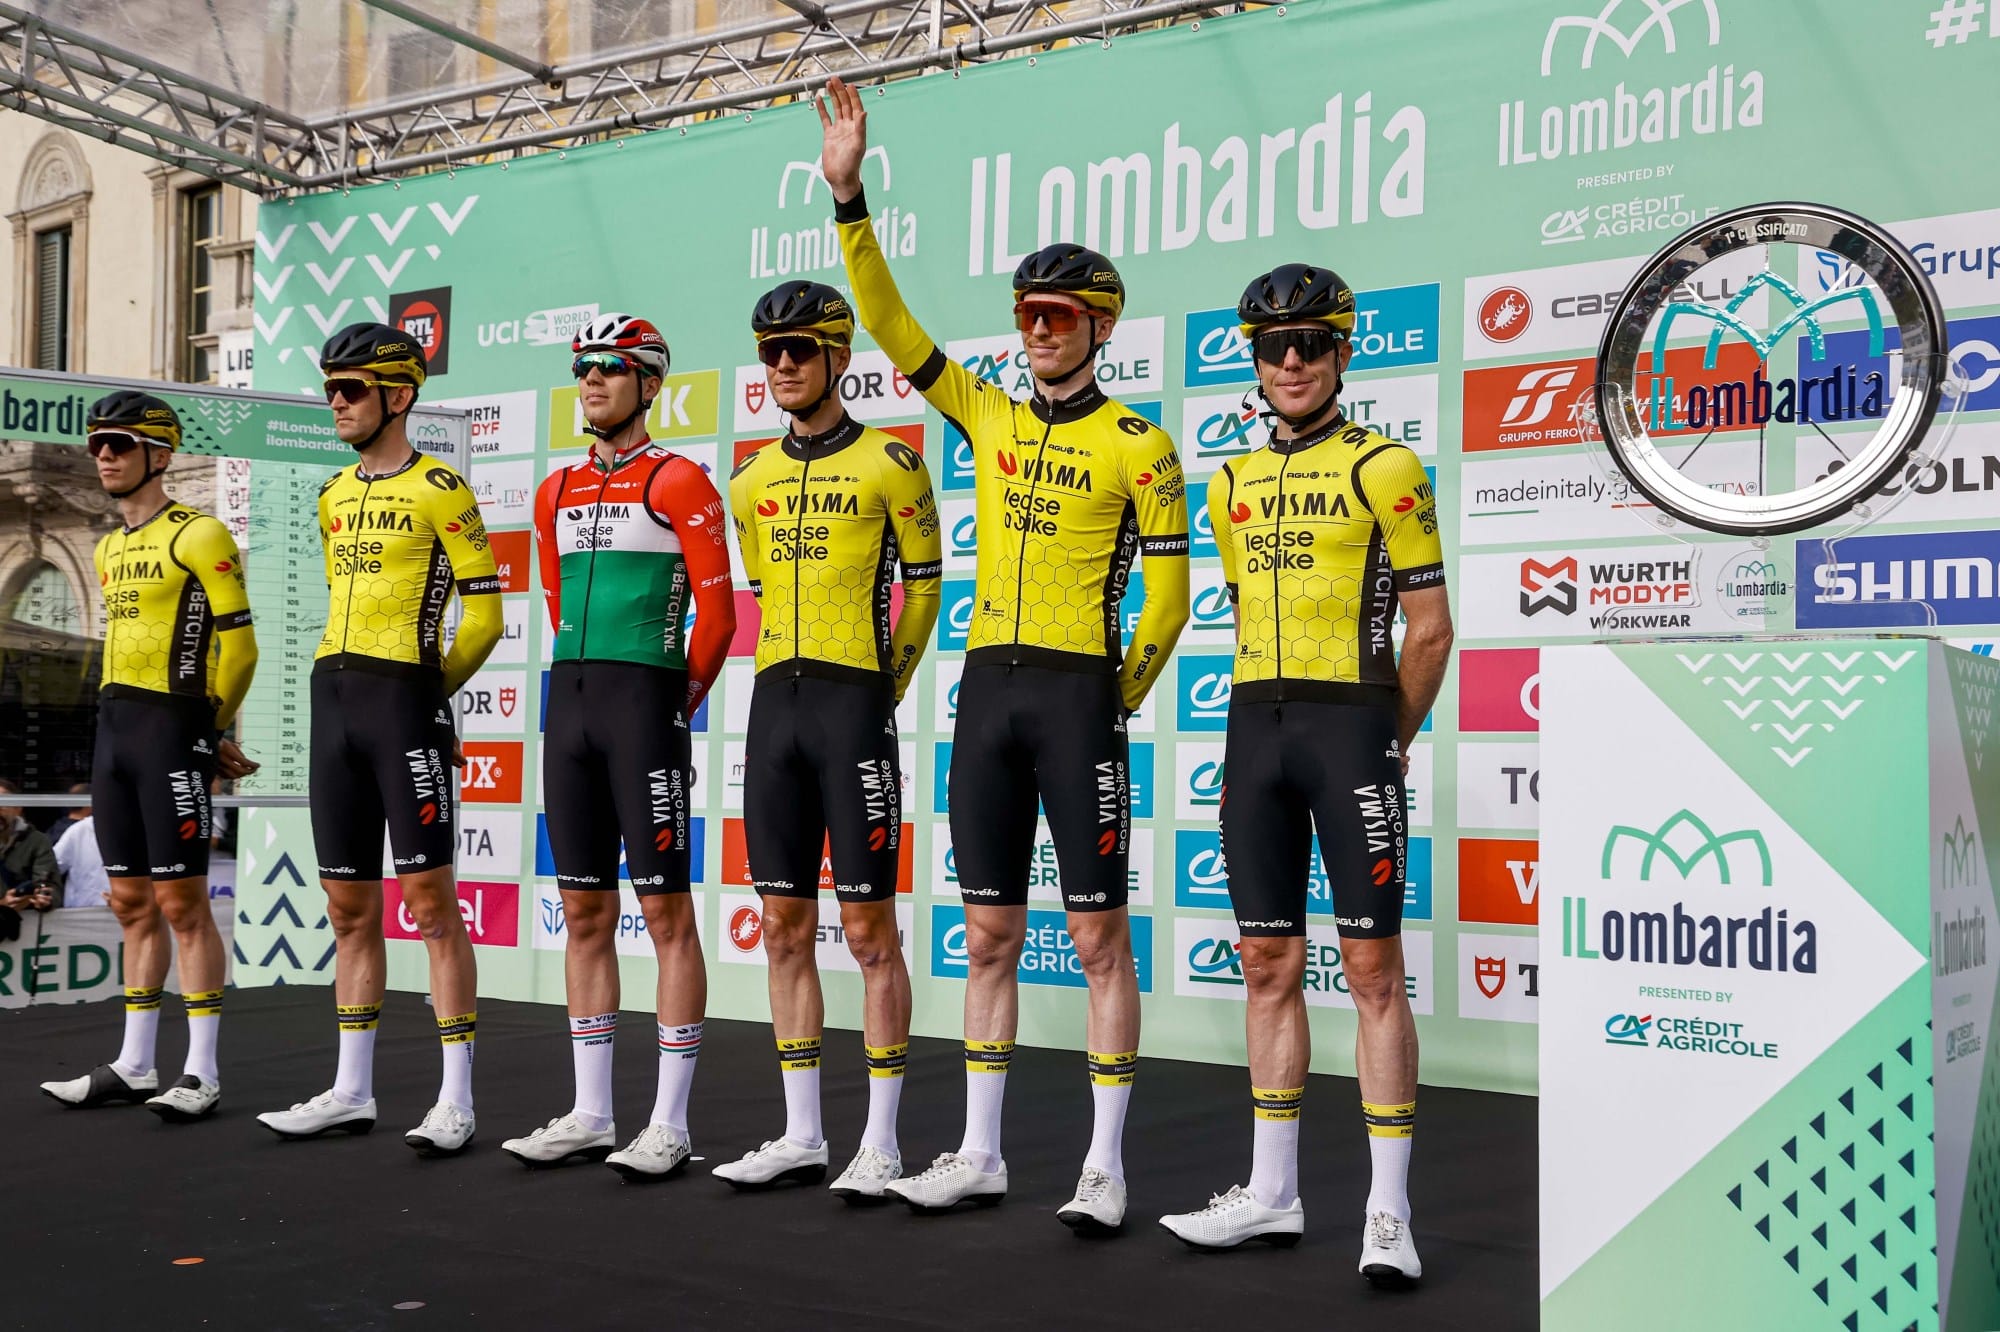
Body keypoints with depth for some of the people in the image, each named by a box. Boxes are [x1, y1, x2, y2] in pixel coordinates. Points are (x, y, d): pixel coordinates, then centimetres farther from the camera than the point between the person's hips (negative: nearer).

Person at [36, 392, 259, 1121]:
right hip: (114, 731, 8)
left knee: (182, 902, -6)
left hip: (171, 731, -8)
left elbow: (238, 647, -11)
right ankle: (134, 1065, 18)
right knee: (131, 903, 11)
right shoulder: (110, 550, 18)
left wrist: (207, 732, 0)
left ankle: (203, 1074, 0)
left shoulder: (198, 536, -8)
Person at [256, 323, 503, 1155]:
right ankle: (352, 1091, 19)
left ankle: (456, 1099, -1)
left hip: (405, 703, -7)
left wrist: (427, 691, 1)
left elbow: (484, 613, -7)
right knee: (348, 905, 10)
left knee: (430, 899, -6)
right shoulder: (335, 497, 16)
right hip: (333, 706, 7)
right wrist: (353, 688, 16)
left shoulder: (439, 490, -6)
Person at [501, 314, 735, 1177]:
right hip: (567, 707, 7)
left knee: (665, 910, -4)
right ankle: (591, 1114, 17)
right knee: (584, 913, 9)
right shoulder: (557, 492, 16)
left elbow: (716, 613, -5)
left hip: (644, 703, -7)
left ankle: (669, 1123, 1)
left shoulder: (678, 482, -4)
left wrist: (674, 706, 0)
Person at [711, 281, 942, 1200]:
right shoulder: (751, 481, 13)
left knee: (868, 927, -3)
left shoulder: (889, 464, -4)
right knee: (785, 926, 8)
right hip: (774, 707, 6)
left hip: (855, 705, -6)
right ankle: (802, 1135, 17)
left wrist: (881, 689, 4)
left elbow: (924, 587, 1)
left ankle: (881, 1143, 5)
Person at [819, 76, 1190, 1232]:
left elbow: (1167, 593, -2)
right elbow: (892, 324, 8)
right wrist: (850, 200, 1)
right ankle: (981, 1152, 19)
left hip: (1077, 695, -5)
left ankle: (1107, 1166, 8)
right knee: (989, 932, 10)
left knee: (1100, 933, 0)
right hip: (988, 690, 5)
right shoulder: (989, 418, 12)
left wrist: (1119, 699, -4)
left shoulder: (1137, 444, -2)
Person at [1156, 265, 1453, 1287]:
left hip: (1352, 724, -6)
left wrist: (1383, 743, 2)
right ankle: (1272, 1193, 19)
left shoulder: (1383, 468, -3)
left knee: (1372, 966, -3)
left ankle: (1388, 1212, 3)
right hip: (1255, 731, 6)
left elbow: (1430, 628, -2)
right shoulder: (1232, 483, 14)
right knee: (1268, 964, 9)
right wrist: (1278, 719, 15)